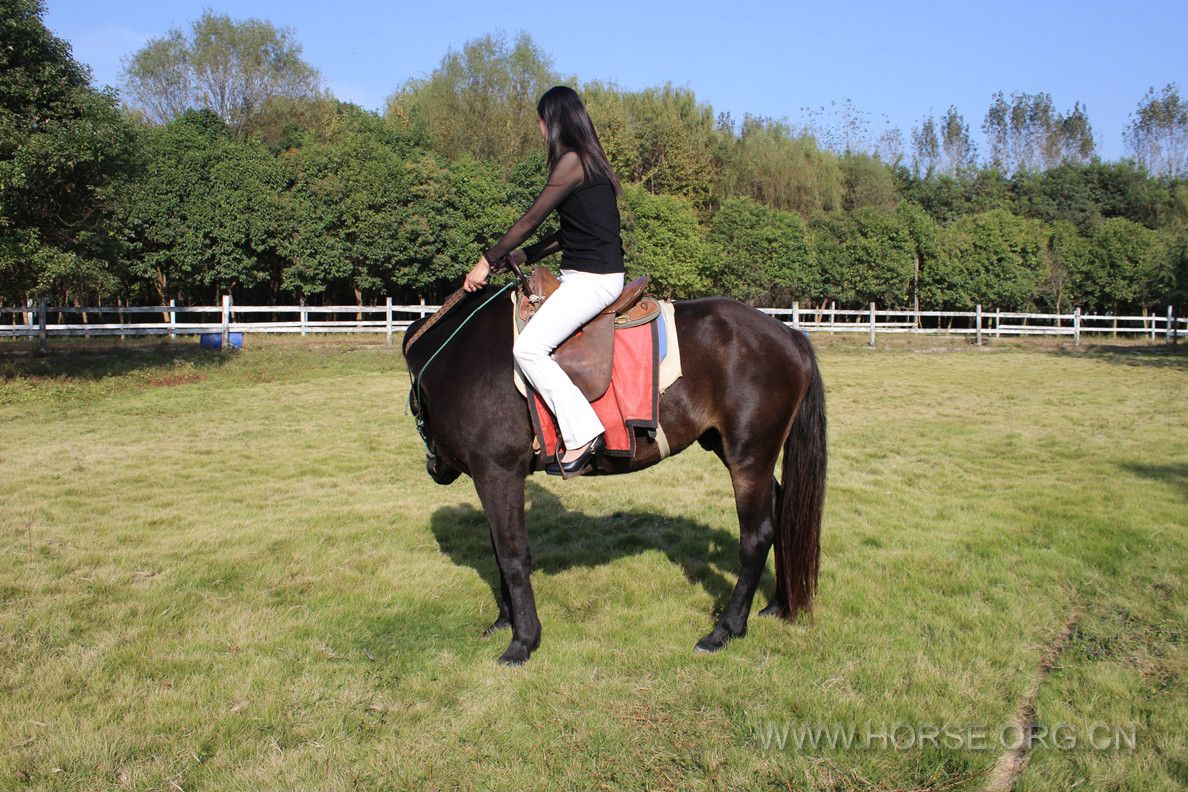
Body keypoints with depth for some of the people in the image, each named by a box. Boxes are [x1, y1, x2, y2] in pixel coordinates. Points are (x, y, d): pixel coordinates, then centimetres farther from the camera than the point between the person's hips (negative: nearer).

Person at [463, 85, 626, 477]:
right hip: (579, 275, 11)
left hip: (594, 279, -11)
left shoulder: (572, 161, -13)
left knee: (528, 348, -21)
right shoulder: (588, 160, 17)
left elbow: (530, 219, -12)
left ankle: (582, 433, -16)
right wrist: (525, 256, 15)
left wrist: (487, 260, -4)